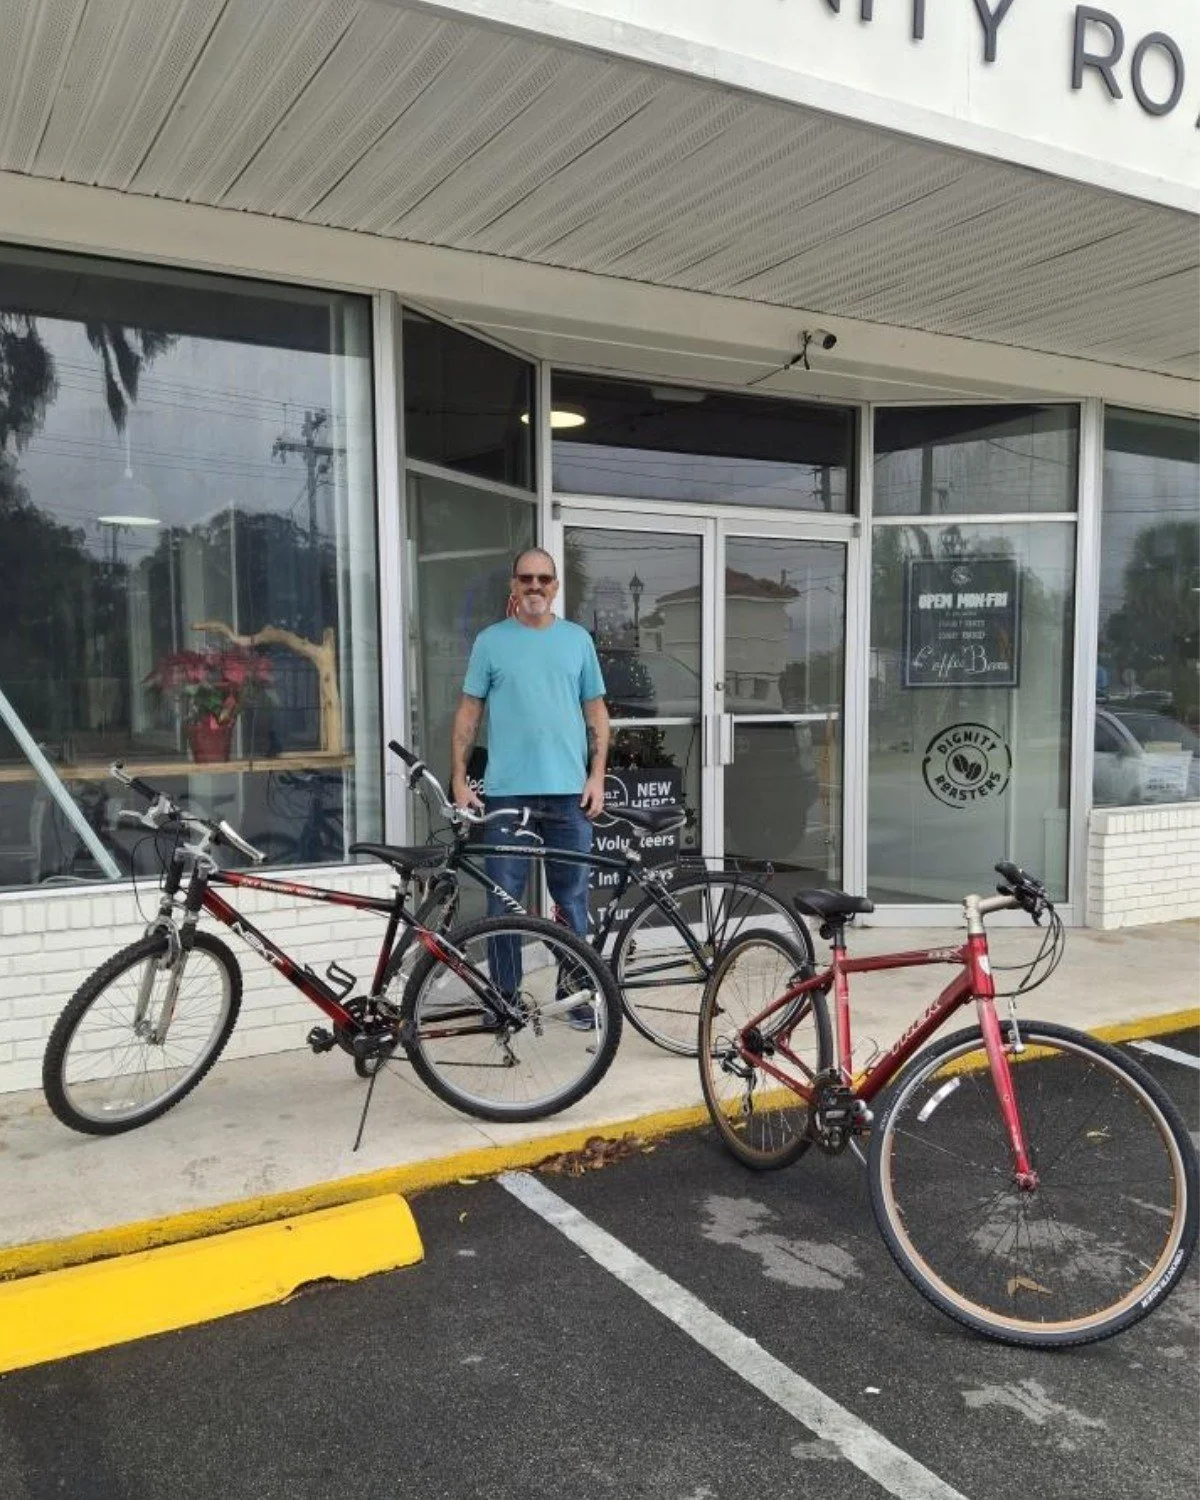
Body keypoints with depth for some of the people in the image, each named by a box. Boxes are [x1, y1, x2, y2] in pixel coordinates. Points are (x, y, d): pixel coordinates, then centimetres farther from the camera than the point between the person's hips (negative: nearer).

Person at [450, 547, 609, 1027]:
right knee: (504, 900, 4)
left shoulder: (578, 639, 9)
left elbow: (596, 711, 10)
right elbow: (468, 712, 5)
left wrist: (597, 775, 1)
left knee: (572, 898, 8)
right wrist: (459, 780, -3)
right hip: (506, 790, -1)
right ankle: (505, 997, 16)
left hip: (568, 790, 1)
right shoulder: (491, 641, 5)